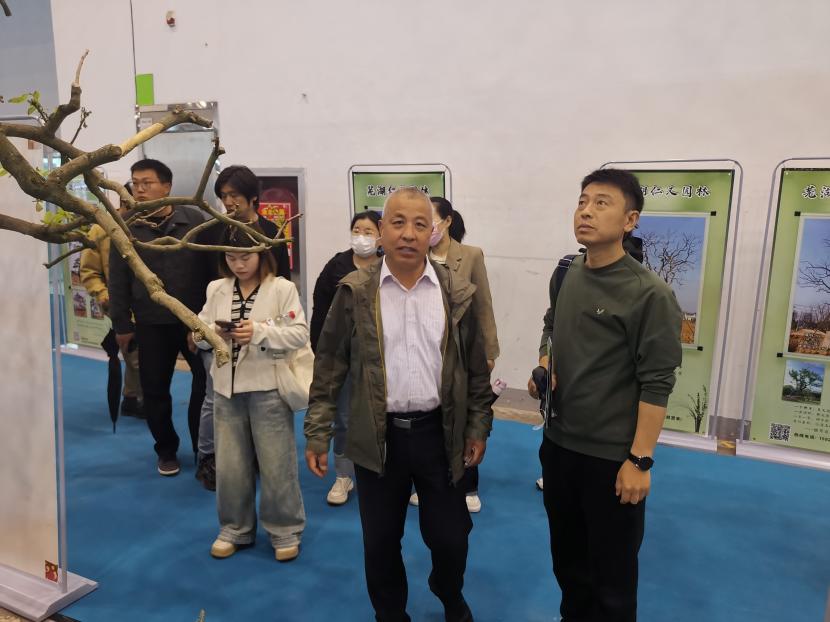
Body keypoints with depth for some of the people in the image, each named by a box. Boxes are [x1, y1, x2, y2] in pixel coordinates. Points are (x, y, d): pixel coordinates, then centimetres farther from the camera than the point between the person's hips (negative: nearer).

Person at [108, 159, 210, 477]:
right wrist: (121, 325, 1)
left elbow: (210, 268, -3)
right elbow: (118, 280, 2)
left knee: (208, 383, 5)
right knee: (155, 391, 10)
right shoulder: (126, 227, 0)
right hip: (151, 324, 2)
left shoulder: (194, 220, -5)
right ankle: (167, 450, 30)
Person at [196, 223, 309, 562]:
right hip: (227, 387, 4)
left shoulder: (283, 288, -7)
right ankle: (235, 529, 33)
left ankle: (285, 531, 24)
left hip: (268, 388, -4)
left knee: (276, 463, 6)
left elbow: (300, 334, -12)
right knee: (229, 464, 13)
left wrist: (259, 331, -23)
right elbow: (198, 334, 7)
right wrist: (212, 332, -15)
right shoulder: (216, 289, 6)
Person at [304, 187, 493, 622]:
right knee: (380, 541, 14)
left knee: (449, 536, 13)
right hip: (377, 435, 0)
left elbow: (476, 368, 6)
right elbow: (329, 367, -2)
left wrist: (478, 427, 6)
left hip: (439, 432, 1)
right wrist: (317, 434, -3)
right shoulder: (355, 292, -5)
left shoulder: (457, 293, -2)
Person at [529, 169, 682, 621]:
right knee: (566, 555, 24)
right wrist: (543, 366, 0)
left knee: (611, 571, 14)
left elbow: (656, 385, -16)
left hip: (612, 455, -6)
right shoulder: (565, 274, 2)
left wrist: (640, 460, -16)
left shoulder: (649, 294, -17)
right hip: (558, 443, 6)